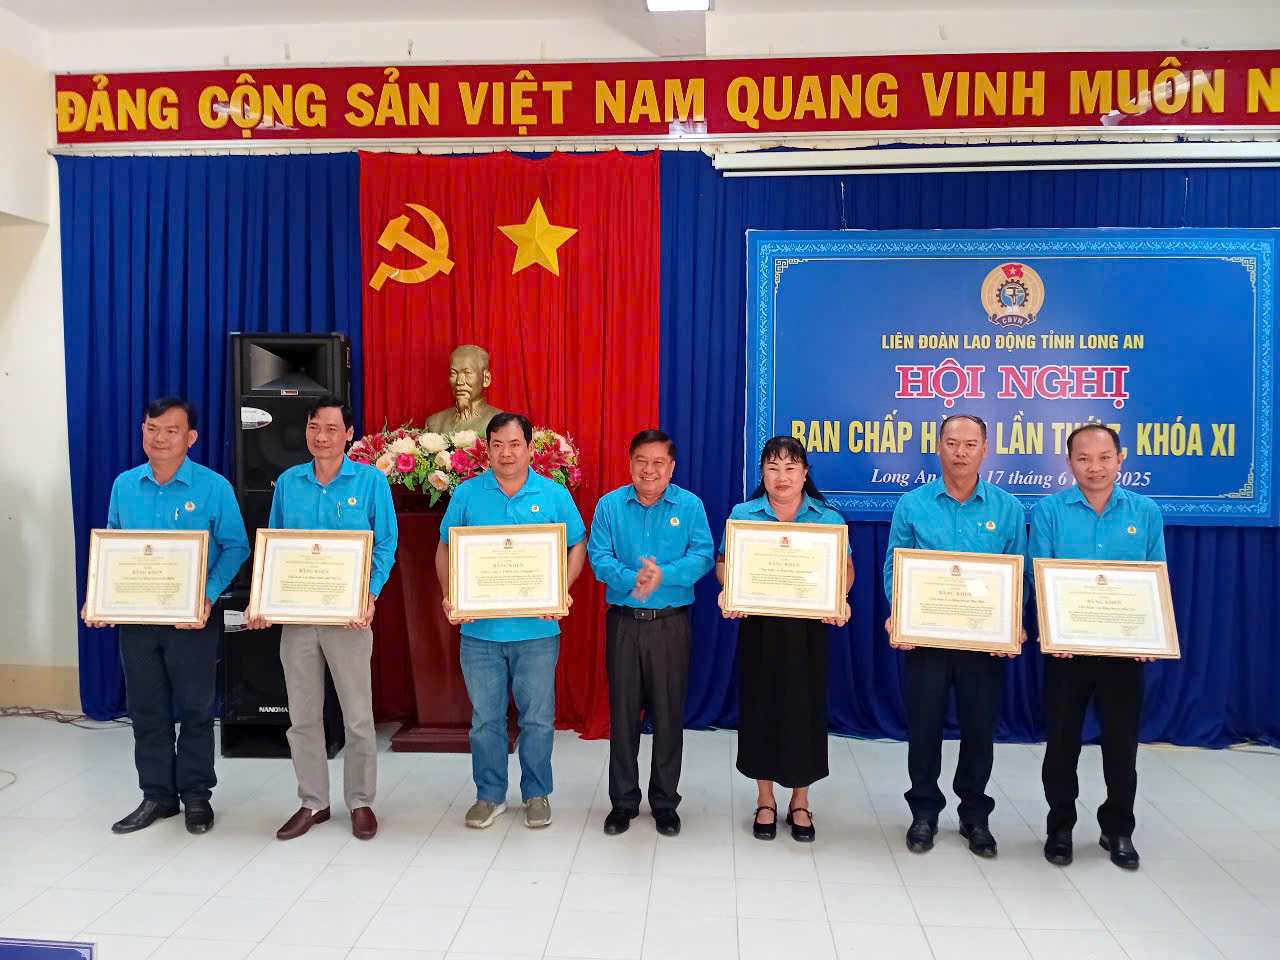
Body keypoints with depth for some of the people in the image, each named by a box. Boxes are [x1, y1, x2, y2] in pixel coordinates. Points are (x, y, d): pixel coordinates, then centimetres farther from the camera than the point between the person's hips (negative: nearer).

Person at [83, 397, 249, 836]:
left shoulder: (214, 487, -8)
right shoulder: (124, 485, 5)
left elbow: (235, 547, -6)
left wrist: (209, 597, -19)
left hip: (192, 618, -4)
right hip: (135, 616, 4)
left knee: (195, 709, 7)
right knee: (147, 710, 12)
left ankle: (196, 796, 22)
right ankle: (157, 795, 27)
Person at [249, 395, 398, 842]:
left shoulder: (371, 480, -4)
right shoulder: (288, 482, 6)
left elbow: (385, 546, -5)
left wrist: (370, 598, -19)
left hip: (348, 616, -3)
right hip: (296, 614, 4)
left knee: (358, 716, 6)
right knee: (302, 716, 12)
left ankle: (361, 802, 22)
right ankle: (312, 802, 27)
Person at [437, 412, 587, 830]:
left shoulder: (554, 495, 0)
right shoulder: (467, 494, 1)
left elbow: (578, 546, 6)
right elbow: (445, 549, 7)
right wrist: (450, 597, -7)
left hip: (537, 628, 0)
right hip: (480, 628, 1)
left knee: (537, 718, 9)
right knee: (485, 719, 11)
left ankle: (537, 794, 28)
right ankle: (489, 795, 28)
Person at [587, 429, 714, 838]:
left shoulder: (690, 506, 0)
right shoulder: (610, 505, 2)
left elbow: (702, 556, -8)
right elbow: (599, 557, -6)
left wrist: (663, 575, -24)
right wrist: (632, 579, -24)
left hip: (671, 623, 0)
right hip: (623, 621, 1)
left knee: (668, 714, 7)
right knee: (622, 712, 8)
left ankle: (665, 802, 23)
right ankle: (623, 800, 22)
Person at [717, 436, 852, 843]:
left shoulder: (829, 518, 3)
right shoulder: (742, 515, 3)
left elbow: (845, 568, 6)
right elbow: (723, 562, 5)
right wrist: (728, 591, -15)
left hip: (808, 628, 0)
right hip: (759, 626, 0)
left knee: (805, 708, 5)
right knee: (760, 706, 6)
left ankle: (800, 802, 24)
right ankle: (765, 800, 24)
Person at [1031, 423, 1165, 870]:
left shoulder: (1146, 512, 2)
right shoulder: (1049, 510, -4)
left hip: (1125, 646, 1)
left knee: (1122, 740, 11)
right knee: (1062, 739, 9)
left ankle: (1118, 829, 30)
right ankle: (1060, 826, 26)